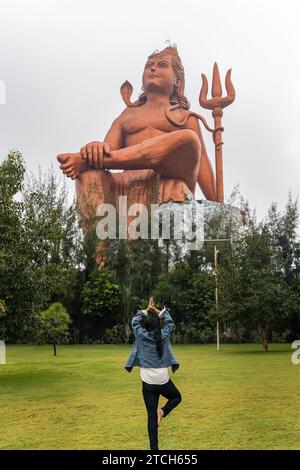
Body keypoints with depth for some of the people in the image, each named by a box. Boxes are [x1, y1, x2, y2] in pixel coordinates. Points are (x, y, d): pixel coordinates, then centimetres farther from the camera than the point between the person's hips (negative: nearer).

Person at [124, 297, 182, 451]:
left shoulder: (142, 336, -5)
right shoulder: (164, 335, -3)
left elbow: (135, 321, 13)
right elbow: (169, 322, 16)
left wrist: (146, 310, 22)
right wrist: (158, 311, 23)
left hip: (148, 383, 0)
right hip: (163, 381, 0)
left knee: (152, 417, 5)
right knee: (177, 397, 29)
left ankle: (154, 447, 2)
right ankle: (163, 411, 1)